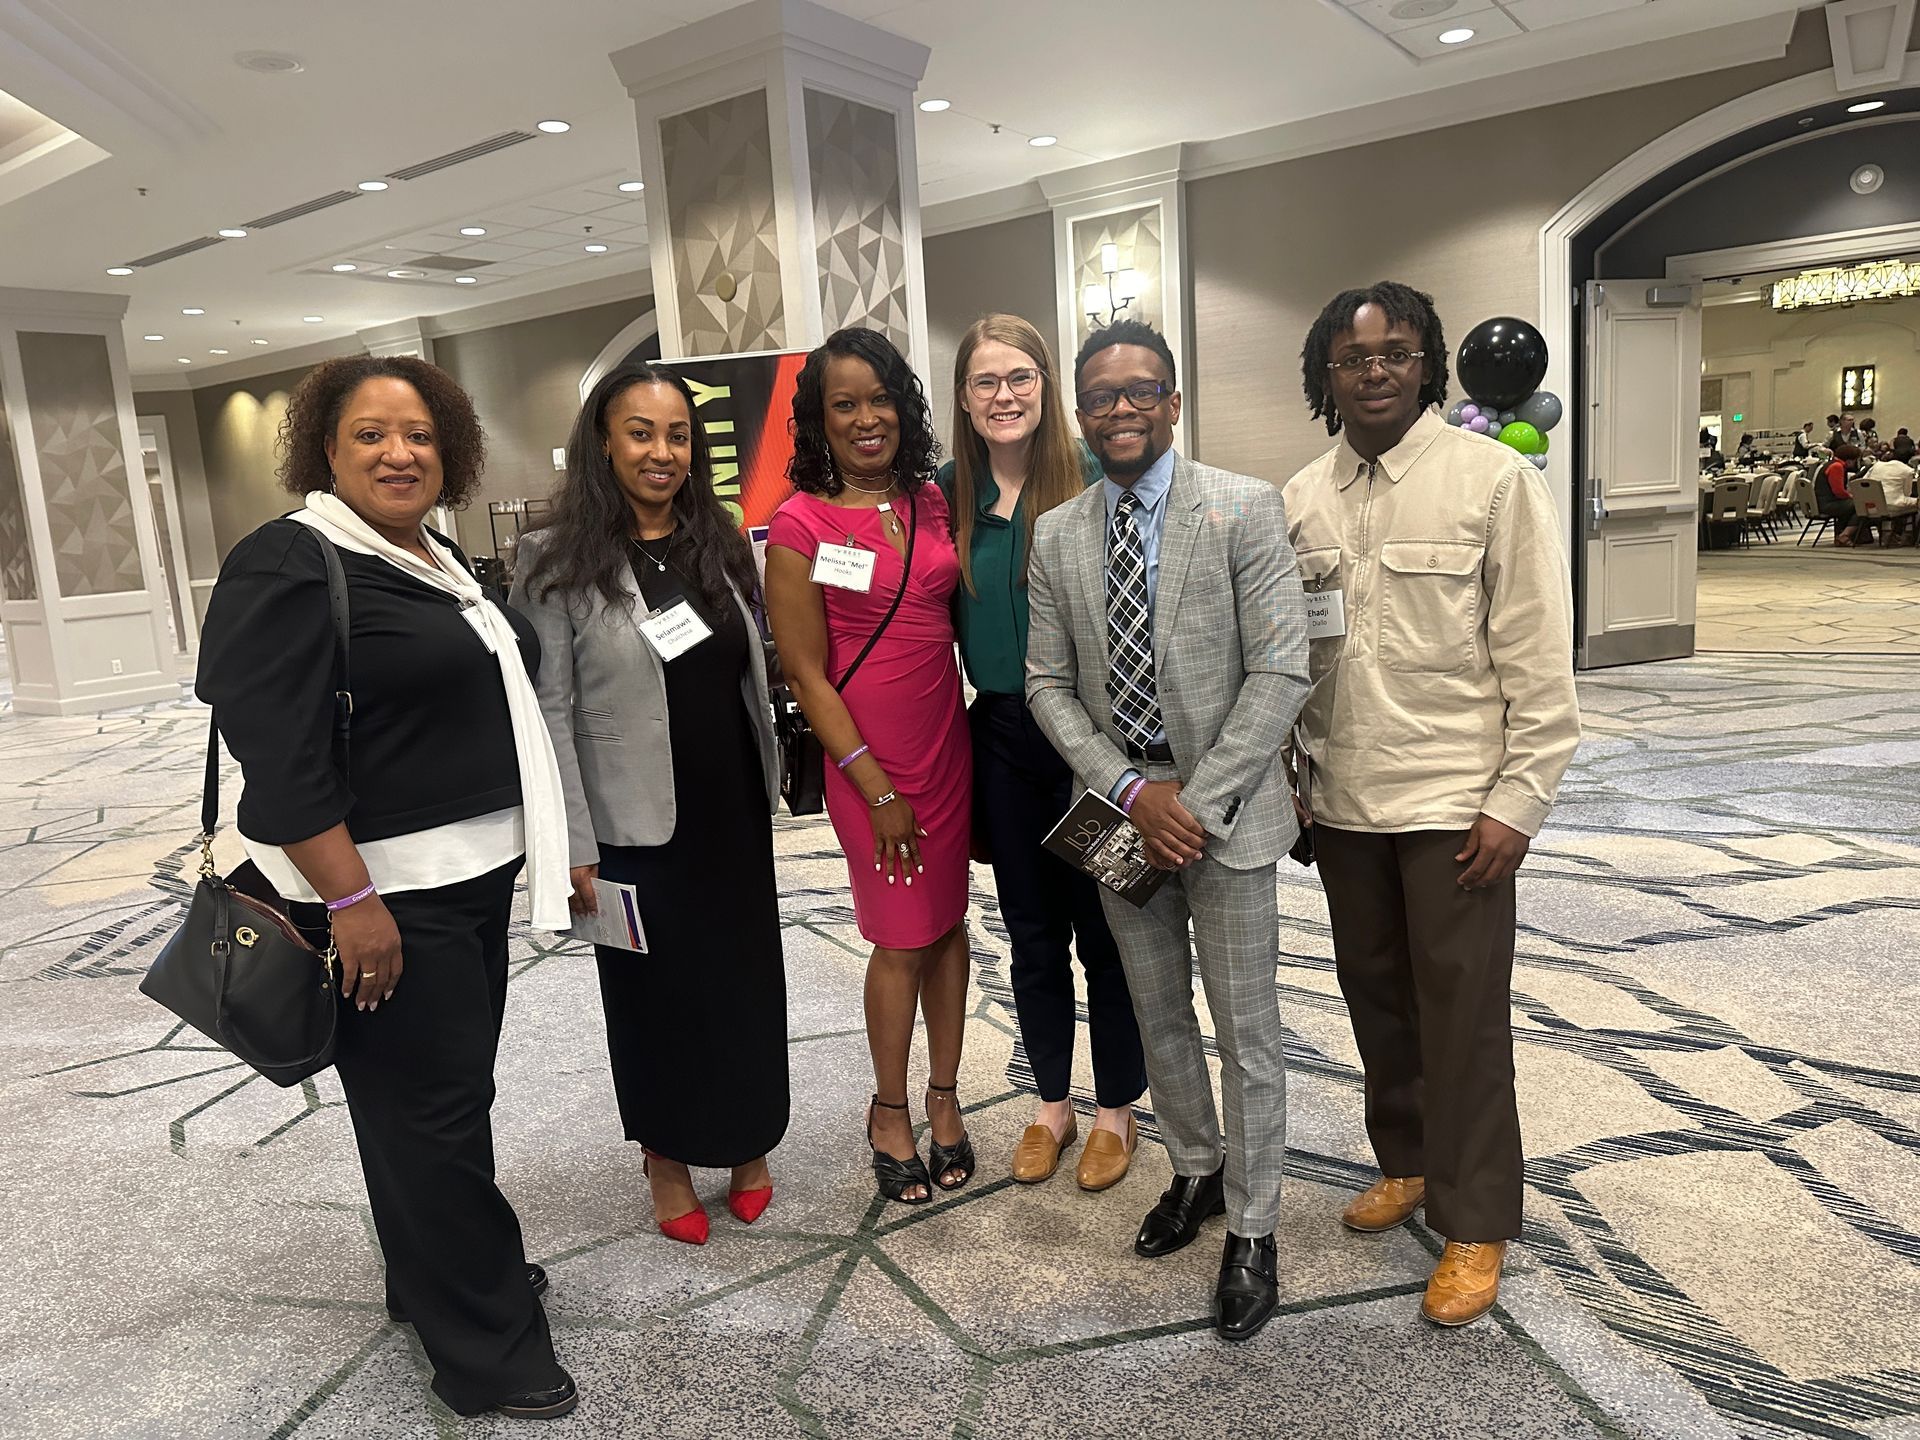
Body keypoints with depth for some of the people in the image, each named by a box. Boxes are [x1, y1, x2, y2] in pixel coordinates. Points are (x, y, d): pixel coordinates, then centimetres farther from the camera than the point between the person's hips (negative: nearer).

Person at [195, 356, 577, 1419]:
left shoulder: (432, 562, 12)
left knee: (446, 1089, 20)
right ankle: (486, 1351, 17)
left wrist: (546, 853, 20)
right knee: (429, 1109, 2)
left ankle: (439, 1272, 40)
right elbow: (277, 752, -21)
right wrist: (350, 903, -24)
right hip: (381, 894, -9)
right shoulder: (290, 564, -15)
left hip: (471, 879, 9)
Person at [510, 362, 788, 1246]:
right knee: (654, 993, 12)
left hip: (734, 816, 4)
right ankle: (666, 1157, 33)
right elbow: (549, 712, -12)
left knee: (747, 981, 13)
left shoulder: (720, 547, 5)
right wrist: (575, 847, -14)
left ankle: (747, 1141, 35)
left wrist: (768, 792, 10)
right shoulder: (557, 562, -10)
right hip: (637, 830, -4)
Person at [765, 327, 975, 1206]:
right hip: (868, 756, -5)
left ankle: (943, 1097, 30)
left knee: (948, 922, 12)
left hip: (948, 737, 5)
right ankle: (889, 1114, 27)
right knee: (902, 939, 5)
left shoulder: (930, 499, 5)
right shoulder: (800, 525, -10)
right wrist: (877, 792, -13)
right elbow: (806, 673, -11)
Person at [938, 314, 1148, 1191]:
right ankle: (1052, 1102, 34)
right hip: (1002, 734, 4)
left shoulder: (1092, 478, -9)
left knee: (1102, 928, 8)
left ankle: (1116, 1109, 29)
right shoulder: (949, 490, 2)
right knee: (1032, 931, 15)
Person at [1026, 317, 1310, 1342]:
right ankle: (1195, 1171, 42)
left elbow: (1280, 673, -13)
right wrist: (1131, 793, -10)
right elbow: (1048, 685, 3)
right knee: (1158, 1015, 19)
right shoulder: (1056, 535, 3)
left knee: (1245, 1032, 7)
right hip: (1118, 812, 4)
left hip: (1225, 813, -3)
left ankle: (1250, 1232, 27)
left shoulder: (1244, 508, -9)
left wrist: (1195, 803, -16)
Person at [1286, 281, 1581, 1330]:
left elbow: (1538, 655, -8)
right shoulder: (1300, 499, 6)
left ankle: (1475, 1225, 21)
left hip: (1454, 801, -4)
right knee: (1375, 994, 16)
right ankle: (1406, 1163, 37)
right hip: (1343, 801, 5)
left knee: (1462, 1012, 4)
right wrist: (1293, 777, 7)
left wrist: (1519, 801, -11)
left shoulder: (1495, 480, -7)